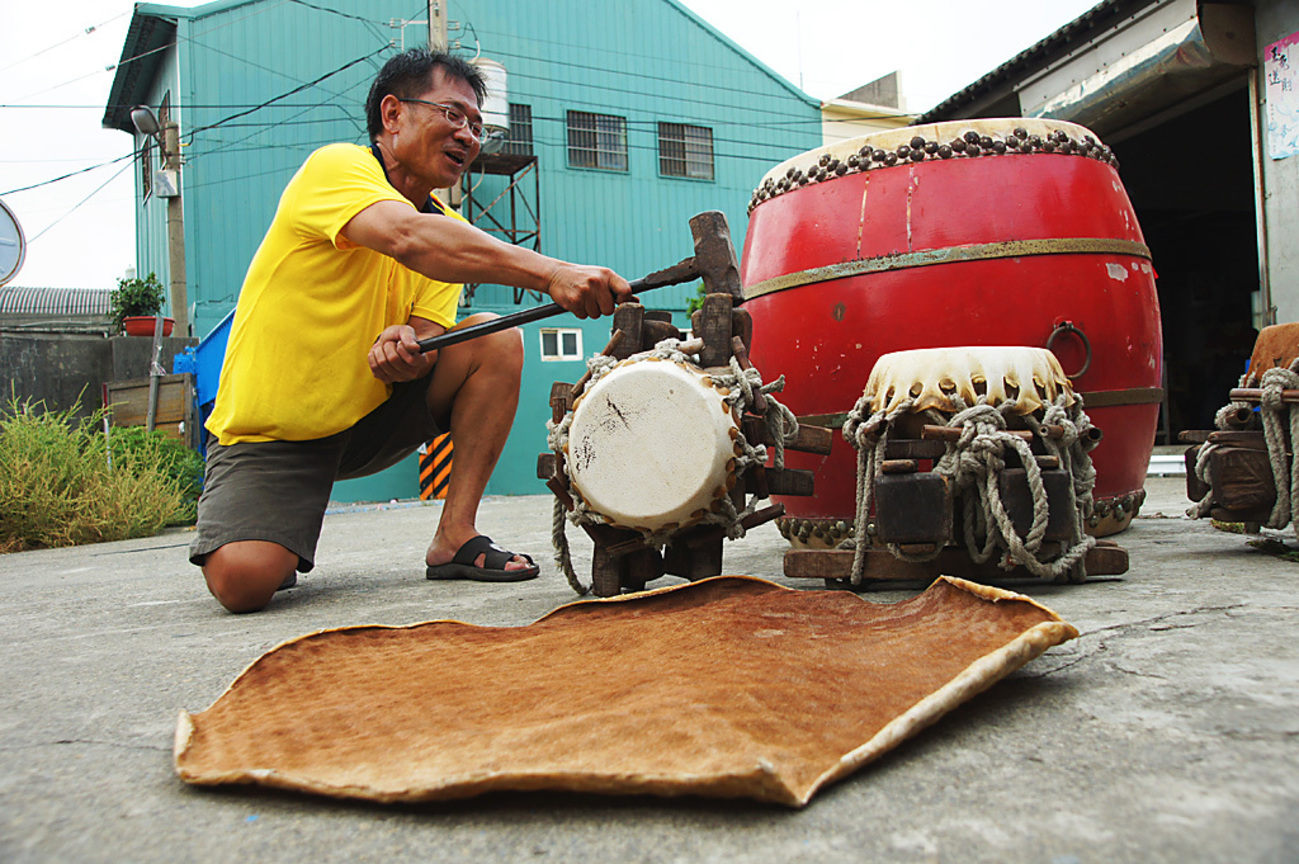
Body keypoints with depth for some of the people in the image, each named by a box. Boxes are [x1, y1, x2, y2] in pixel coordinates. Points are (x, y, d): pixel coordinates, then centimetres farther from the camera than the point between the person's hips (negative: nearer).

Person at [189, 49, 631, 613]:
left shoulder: (451, 231, 6)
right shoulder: (337, 167, -15)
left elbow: (428, 338, -5)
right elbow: (409, 238, -37)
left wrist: (406, 351, -30)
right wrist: (550, 274, -47)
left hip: (368, 419, 6)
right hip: (269, 437, -6)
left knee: (496, 340, -12)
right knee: (243, 579, -28)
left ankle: (454, 540, -10)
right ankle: (284, 544, 11)